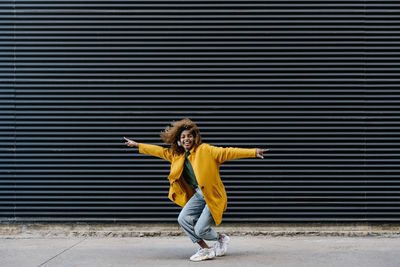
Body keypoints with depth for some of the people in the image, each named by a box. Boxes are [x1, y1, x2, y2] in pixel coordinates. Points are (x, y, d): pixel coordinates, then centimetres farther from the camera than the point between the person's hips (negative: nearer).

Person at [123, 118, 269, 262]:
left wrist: (253, 152, -28)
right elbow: (160, 151, 20)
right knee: (183, 219, -11)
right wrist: (137, 145, 23)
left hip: (213, 196, -6)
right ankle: (205, 249, 5)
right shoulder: (176, 155, 9)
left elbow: (227, 152, -19)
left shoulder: (205, 150, -11)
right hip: (198, 195, 7)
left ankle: (221, 238, 23)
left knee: (200, 230, -11)